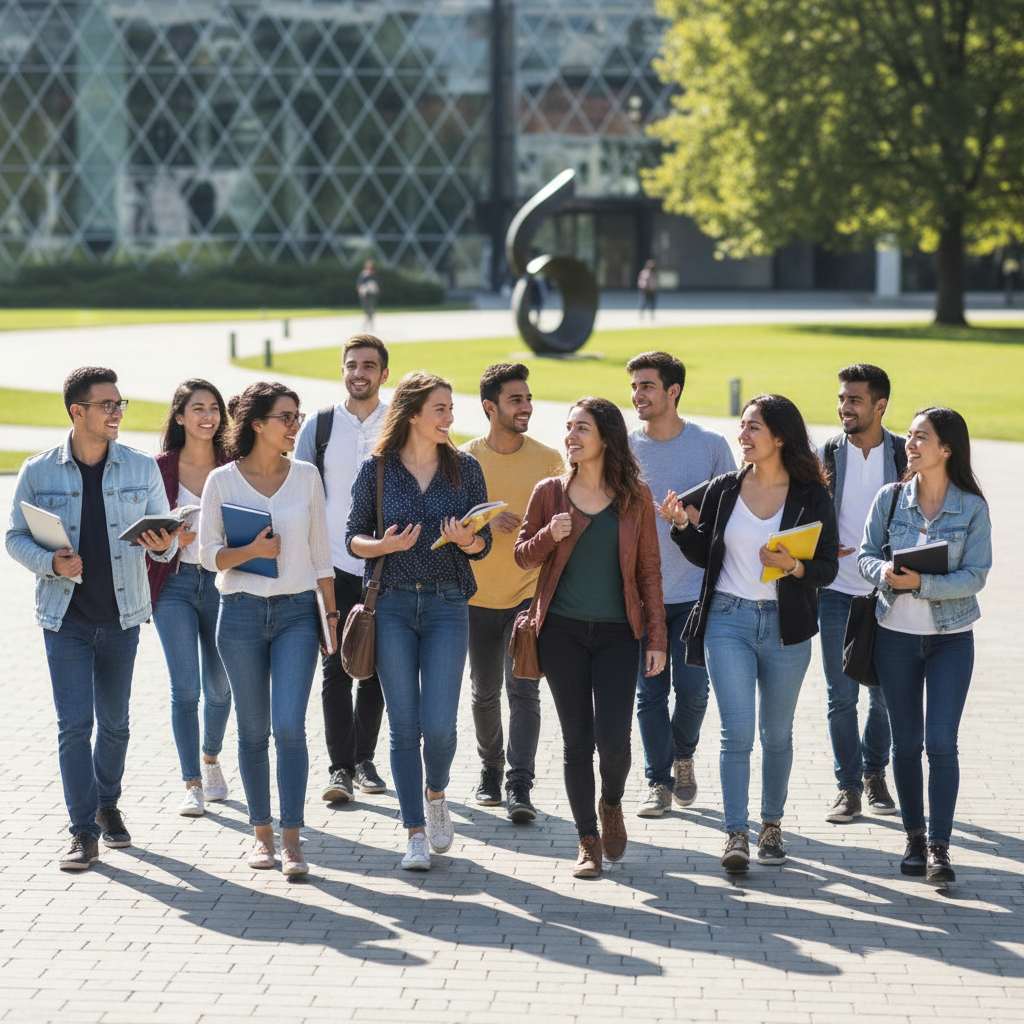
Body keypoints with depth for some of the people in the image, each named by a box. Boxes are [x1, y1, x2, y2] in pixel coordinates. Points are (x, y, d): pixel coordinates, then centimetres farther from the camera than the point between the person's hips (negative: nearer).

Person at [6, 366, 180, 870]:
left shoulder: (141, 468, 0)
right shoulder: (38, 472, -4)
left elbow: (165, 532, 6)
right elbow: (17, 536, 2)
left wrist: (163, 545, -18)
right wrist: (51, 563, -17)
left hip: (122, 614, 2)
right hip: (66, 616, -2)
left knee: (114, 720, 13)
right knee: (74, 723, -7)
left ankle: (108, 805, 34)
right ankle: (84, 832, -2)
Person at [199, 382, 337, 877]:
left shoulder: (306, 476, 5)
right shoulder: (223, 480, -1)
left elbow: (320, 552, 10)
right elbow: (209, 554, 0)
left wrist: (331, 614, 8)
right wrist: (250, 551, -18)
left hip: (296, 611, 0)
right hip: (242, 613, 0)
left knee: (289, 726, -10)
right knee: (253, 729, 6)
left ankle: (291, 840, -7)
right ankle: (262, 832, 18)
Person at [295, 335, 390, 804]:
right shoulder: (319, 426, 4)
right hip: (334, 566, -1)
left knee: (376, 668, 8)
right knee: (336, 667, -6)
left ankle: (363, 758, 21)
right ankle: (340, 768, -4)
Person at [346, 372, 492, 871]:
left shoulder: (464, 469, 4)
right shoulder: (376, 470, 0)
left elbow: (483, 543, 7)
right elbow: (354, 538, 5)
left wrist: (466, 539, -15)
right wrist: (384, 544, -15)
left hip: (446, 606, 0)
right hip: (392, 605, 0)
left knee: (439, 724, -7)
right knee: (404, 726, 0)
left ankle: (435, 792, 25)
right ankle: (416, 833, 10)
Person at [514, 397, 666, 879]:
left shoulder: (635, 496, 2)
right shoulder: (550, 492, 3)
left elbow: (649, 569, 5)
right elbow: (522, 556, 9)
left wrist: (657, 637, 2)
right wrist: (550, 536, -12)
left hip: (617, 632, -1)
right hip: (563, 631, 1)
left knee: (614, 739, -9)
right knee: (577, 740, 2)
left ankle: (611, 805, 23)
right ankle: (588, 840, 15)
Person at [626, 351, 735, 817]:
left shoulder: (711, 446, 0)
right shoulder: (623, 447, 3)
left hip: (695, 591, -1)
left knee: (692, 688, -3)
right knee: (651, 691, 2)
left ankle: (683, 758, 25)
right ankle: (659, 780, 15)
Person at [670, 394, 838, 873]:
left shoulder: (811, 497, -2)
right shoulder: (724, 489, 3)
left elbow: (828, 568, -3)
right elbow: (704, 555, 11)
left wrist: (793, 566, -22)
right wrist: (682, 525, -6)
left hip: (785, 626, 0)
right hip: (728, 621, 0)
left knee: (777, 734, 11)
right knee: (737, 731, -8)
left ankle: (772, 824, 27)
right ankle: (736, 834, -5)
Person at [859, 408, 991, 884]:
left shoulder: (972, 508, -7)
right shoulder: (890, 499, 0)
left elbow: (976, 576, -11)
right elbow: (866, 555, 3)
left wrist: (922, 583, -24)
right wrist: (885, 573, -20)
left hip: (951, 638, -2)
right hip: (896, 634, 2)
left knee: (942, 742, -10)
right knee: (906, 743, 8)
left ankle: (939, 846, -3)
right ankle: (914, 838, 21)